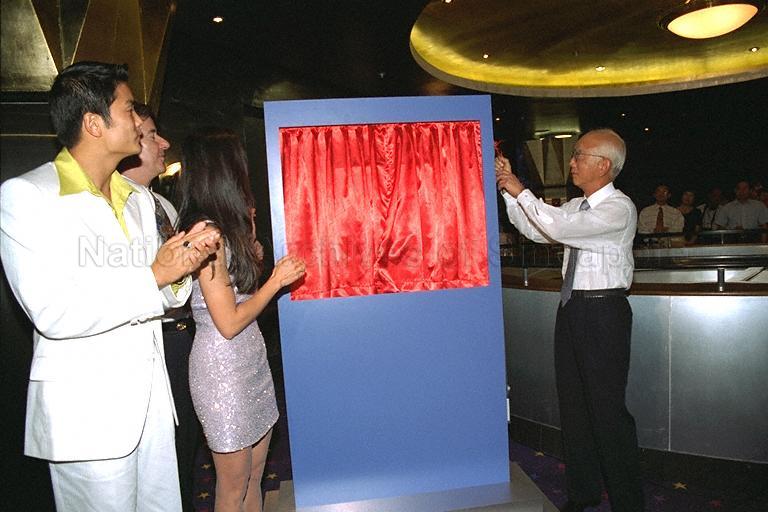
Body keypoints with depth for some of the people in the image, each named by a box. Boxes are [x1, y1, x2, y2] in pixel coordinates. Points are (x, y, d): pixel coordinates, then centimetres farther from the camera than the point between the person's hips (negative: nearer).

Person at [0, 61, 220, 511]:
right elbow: (54, 312, -21)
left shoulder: (138, 198, 11)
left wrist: (183, 263, -6)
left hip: (151, 399, 7)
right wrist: (154, 275, -17)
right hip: (86, 412, -6)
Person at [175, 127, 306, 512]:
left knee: (255, 474, 20)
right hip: (222, 364, -8)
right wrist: (277, 280, -10)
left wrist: (247, 234, 8)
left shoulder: (225, 227, 6)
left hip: (250, 358, 9)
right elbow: (229, 322, -19)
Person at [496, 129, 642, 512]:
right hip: (571, 308, 8)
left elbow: (559, 227, -26)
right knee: (572, 402, 15)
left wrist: (521, 192, -15)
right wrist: (509, 190, 6)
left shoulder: (619, 208, -15)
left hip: (603, 311, -8)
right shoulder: (576, 206, 11)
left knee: (607, 407, 1)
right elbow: (535, 230, 13)